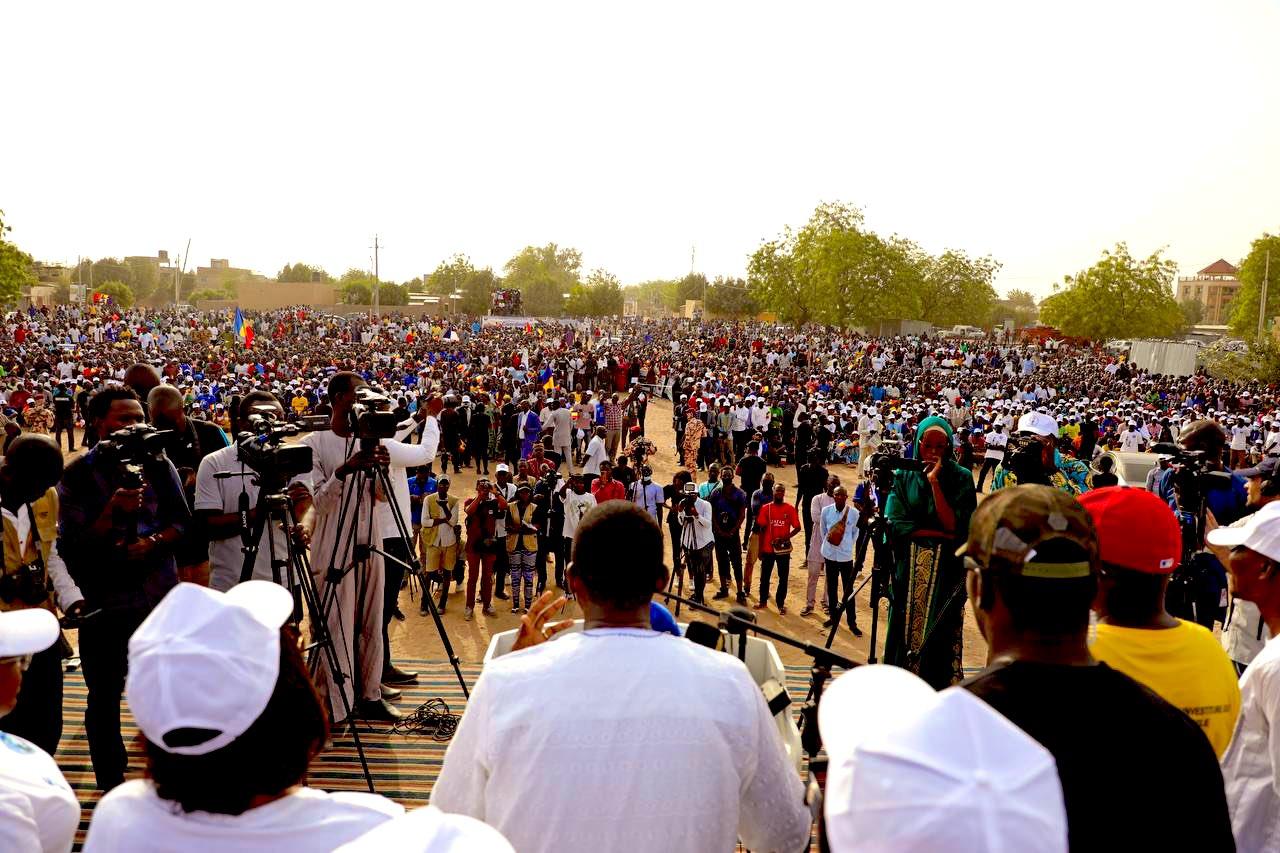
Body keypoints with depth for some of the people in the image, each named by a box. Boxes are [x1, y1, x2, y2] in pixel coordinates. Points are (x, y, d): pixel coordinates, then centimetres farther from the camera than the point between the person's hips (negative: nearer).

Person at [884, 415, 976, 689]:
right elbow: (895, 524, -7)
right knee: (905, 633, 4)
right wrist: (939, 533, -11)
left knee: (939, 636, -1)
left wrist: (935, 482, -15)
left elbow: (954, 525, -12)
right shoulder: (903, 476, 4)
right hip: (909, 571, 2)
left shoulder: (961, 478, 0)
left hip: (945, 572, -1)